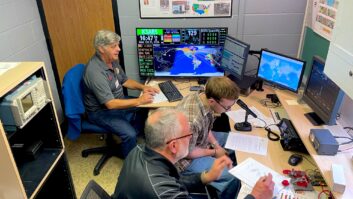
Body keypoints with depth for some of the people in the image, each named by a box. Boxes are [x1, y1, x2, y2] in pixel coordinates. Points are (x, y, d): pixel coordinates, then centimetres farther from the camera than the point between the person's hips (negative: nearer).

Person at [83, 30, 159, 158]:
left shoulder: (113, 60, -4)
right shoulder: (95, 71, -31)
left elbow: (125, 80, 11)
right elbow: (111, 104, -33)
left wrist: (142, 87, -7)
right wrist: (139, 101, -32)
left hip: (118, 101, 9)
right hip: (101, 111, -9)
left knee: (147, 113, 3)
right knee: (130, 134, -24)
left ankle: (127, 142, 21)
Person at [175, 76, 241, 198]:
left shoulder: (203, 97, -14)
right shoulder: (192, 120, -40)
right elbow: (187, 153, -24)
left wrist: (216, 145, -6)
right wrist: (214, 152, -12)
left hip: (198, 140, 8)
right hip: (187, 158, -8)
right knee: (233, 178, -15)